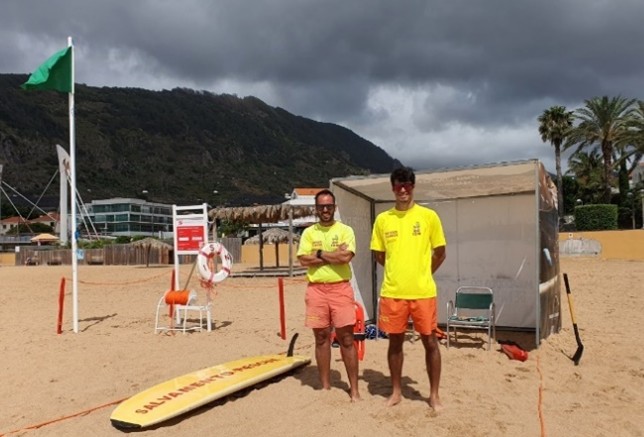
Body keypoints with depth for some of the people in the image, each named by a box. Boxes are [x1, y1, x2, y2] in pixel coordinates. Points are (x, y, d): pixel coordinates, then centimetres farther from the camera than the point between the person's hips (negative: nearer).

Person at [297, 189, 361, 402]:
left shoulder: (345, 230, 2)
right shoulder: (308, 232, 8)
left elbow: (346, 257, -14)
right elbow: (303, 260, -6)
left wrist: (320, 253, -6)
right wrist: (333, 254, -9)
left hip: (340, 288, -2)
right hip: (316, 290, 2)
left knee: (346, 339, 0)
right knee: (321, 338, 10)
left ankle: (354, 388, 10)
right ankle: (325, 387, 22)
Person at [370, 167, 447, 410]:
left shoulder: (429, 216, -2)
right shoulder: (383, 219, 3)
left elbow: (440, 254, 6)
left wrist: (421, 274, 9)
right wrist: (398, 271, 10)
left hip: (423, 292, -1)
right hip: (392, 292, 2)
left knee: (430, 342, 6)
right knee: (395, 342, 11)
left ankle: (434, 394, 22)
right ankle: (396, 391, 28)